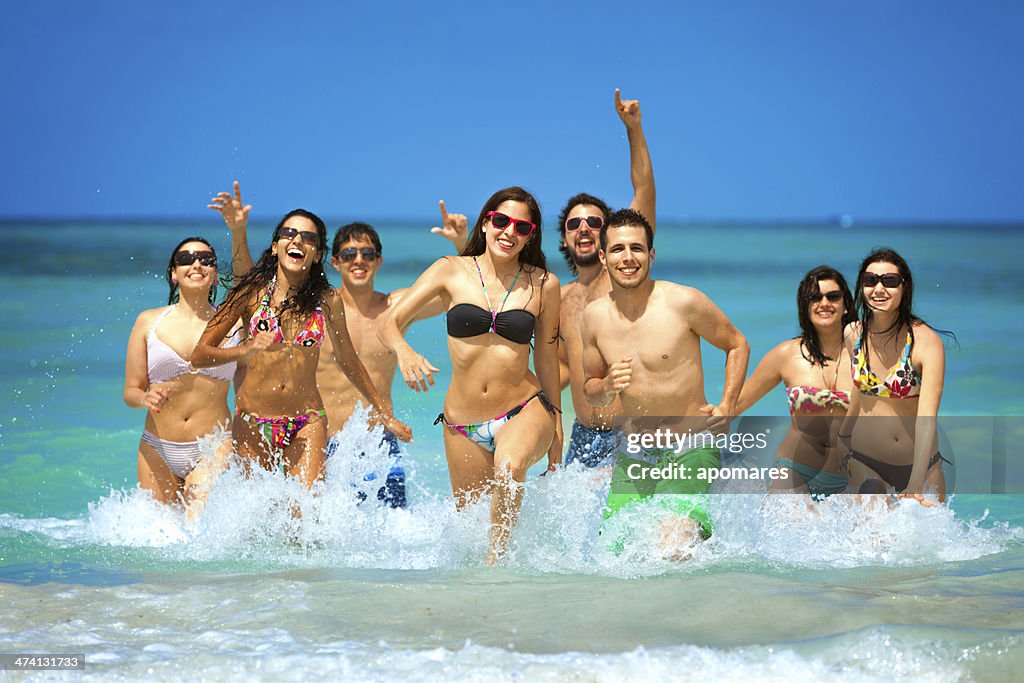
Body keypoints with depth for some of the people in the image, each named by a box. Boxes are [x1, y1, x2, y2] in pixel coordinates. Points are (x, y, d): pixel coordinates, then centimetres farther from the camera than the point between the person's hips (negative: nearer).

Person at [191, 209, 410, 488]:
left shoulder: (326, 302, 3)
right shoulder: (252, 292, -1)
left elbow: (347, 359, 20)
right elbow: (199, 355, -2)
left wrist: (385, 414, 26)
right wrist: (246, 350, -21)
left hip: (307, 424, 0)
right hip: (253, 423, 0)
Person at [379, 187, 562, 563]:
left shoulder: (543, 284, 1)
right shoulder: (451, 271, -1)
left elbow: (546, 357, 11)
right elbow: (389, 324, -3)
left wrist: (556, 431, 14)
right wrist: (404, 351, -27)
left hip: (525, 410, -2)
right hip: (462, 422, 2)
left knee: (510, 466, -35)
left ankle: (495, 563, -23)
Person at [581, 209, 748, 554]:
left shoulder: (684, 302, -11)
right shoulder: (595, 315, 1)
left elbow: (737, 345, 5)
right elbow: (591, 392, 14)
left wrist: (727, 407, -5)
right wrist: (607, 386, -10)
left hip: (692, 447, -4)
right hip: (634, 452, 4)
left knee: (673, 546, -21)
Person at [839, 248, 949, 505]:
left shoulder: (927, 341, -19)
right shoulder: (853, 335, -4)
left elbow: (927, 418, -27)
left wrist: (915, 488, -36)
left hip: (921, 464, -3)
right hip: (865, 462, 3)